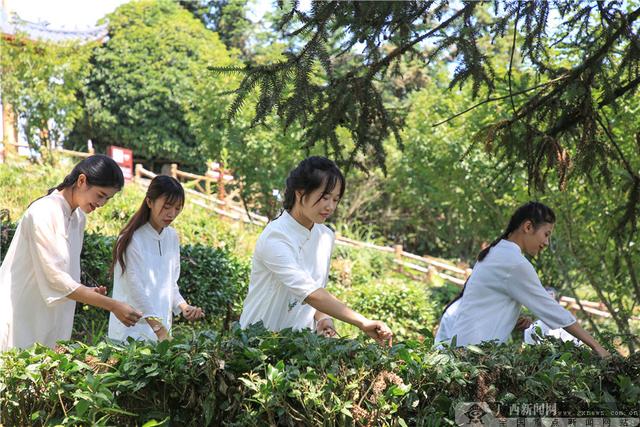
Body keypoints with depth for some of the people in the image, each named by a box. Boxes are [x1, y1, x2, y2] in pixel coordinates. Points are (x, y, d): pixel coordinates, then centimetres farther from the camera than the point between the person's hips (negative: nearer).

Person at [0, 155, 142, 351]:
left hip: (53, 320, 7)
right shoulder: (43, 213, -17)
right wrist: (113, 305, -23)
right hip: (21, 318, -7)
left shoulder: (79, 217, 7)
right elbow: (55, 278, -22)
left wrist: (87, 292, -3)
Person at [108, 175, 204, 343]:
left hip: (162, 328, 6)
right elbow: (136, 289, -18)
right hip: (132, 330, -6)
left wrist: (183, 307, -2)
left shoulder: (172, 237, 7)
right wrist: (159, 329, -25)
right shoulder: (131, 239, -12)